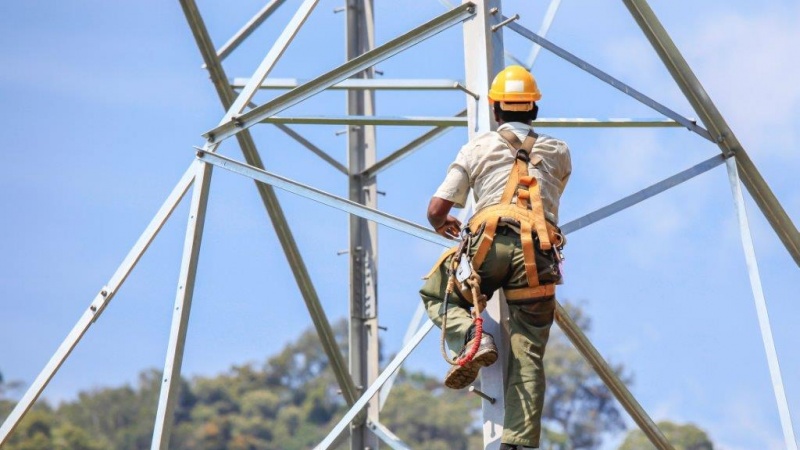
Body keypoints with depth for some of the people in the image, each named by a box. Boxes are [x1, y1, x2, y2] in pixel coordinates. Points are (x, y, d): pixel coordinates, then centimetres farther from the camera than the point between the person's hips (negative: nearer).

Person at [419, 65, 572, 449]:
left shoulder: (478, 147, 16)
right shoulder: (558, 152, 24)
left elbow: (436, 211, 12)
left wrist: (443, 226, 36)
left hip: (490, 243, -2)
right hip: (540, 254, 2)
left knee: (436, 293, 24)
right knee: (529, 358, 4)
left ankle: (471, 338, -5)